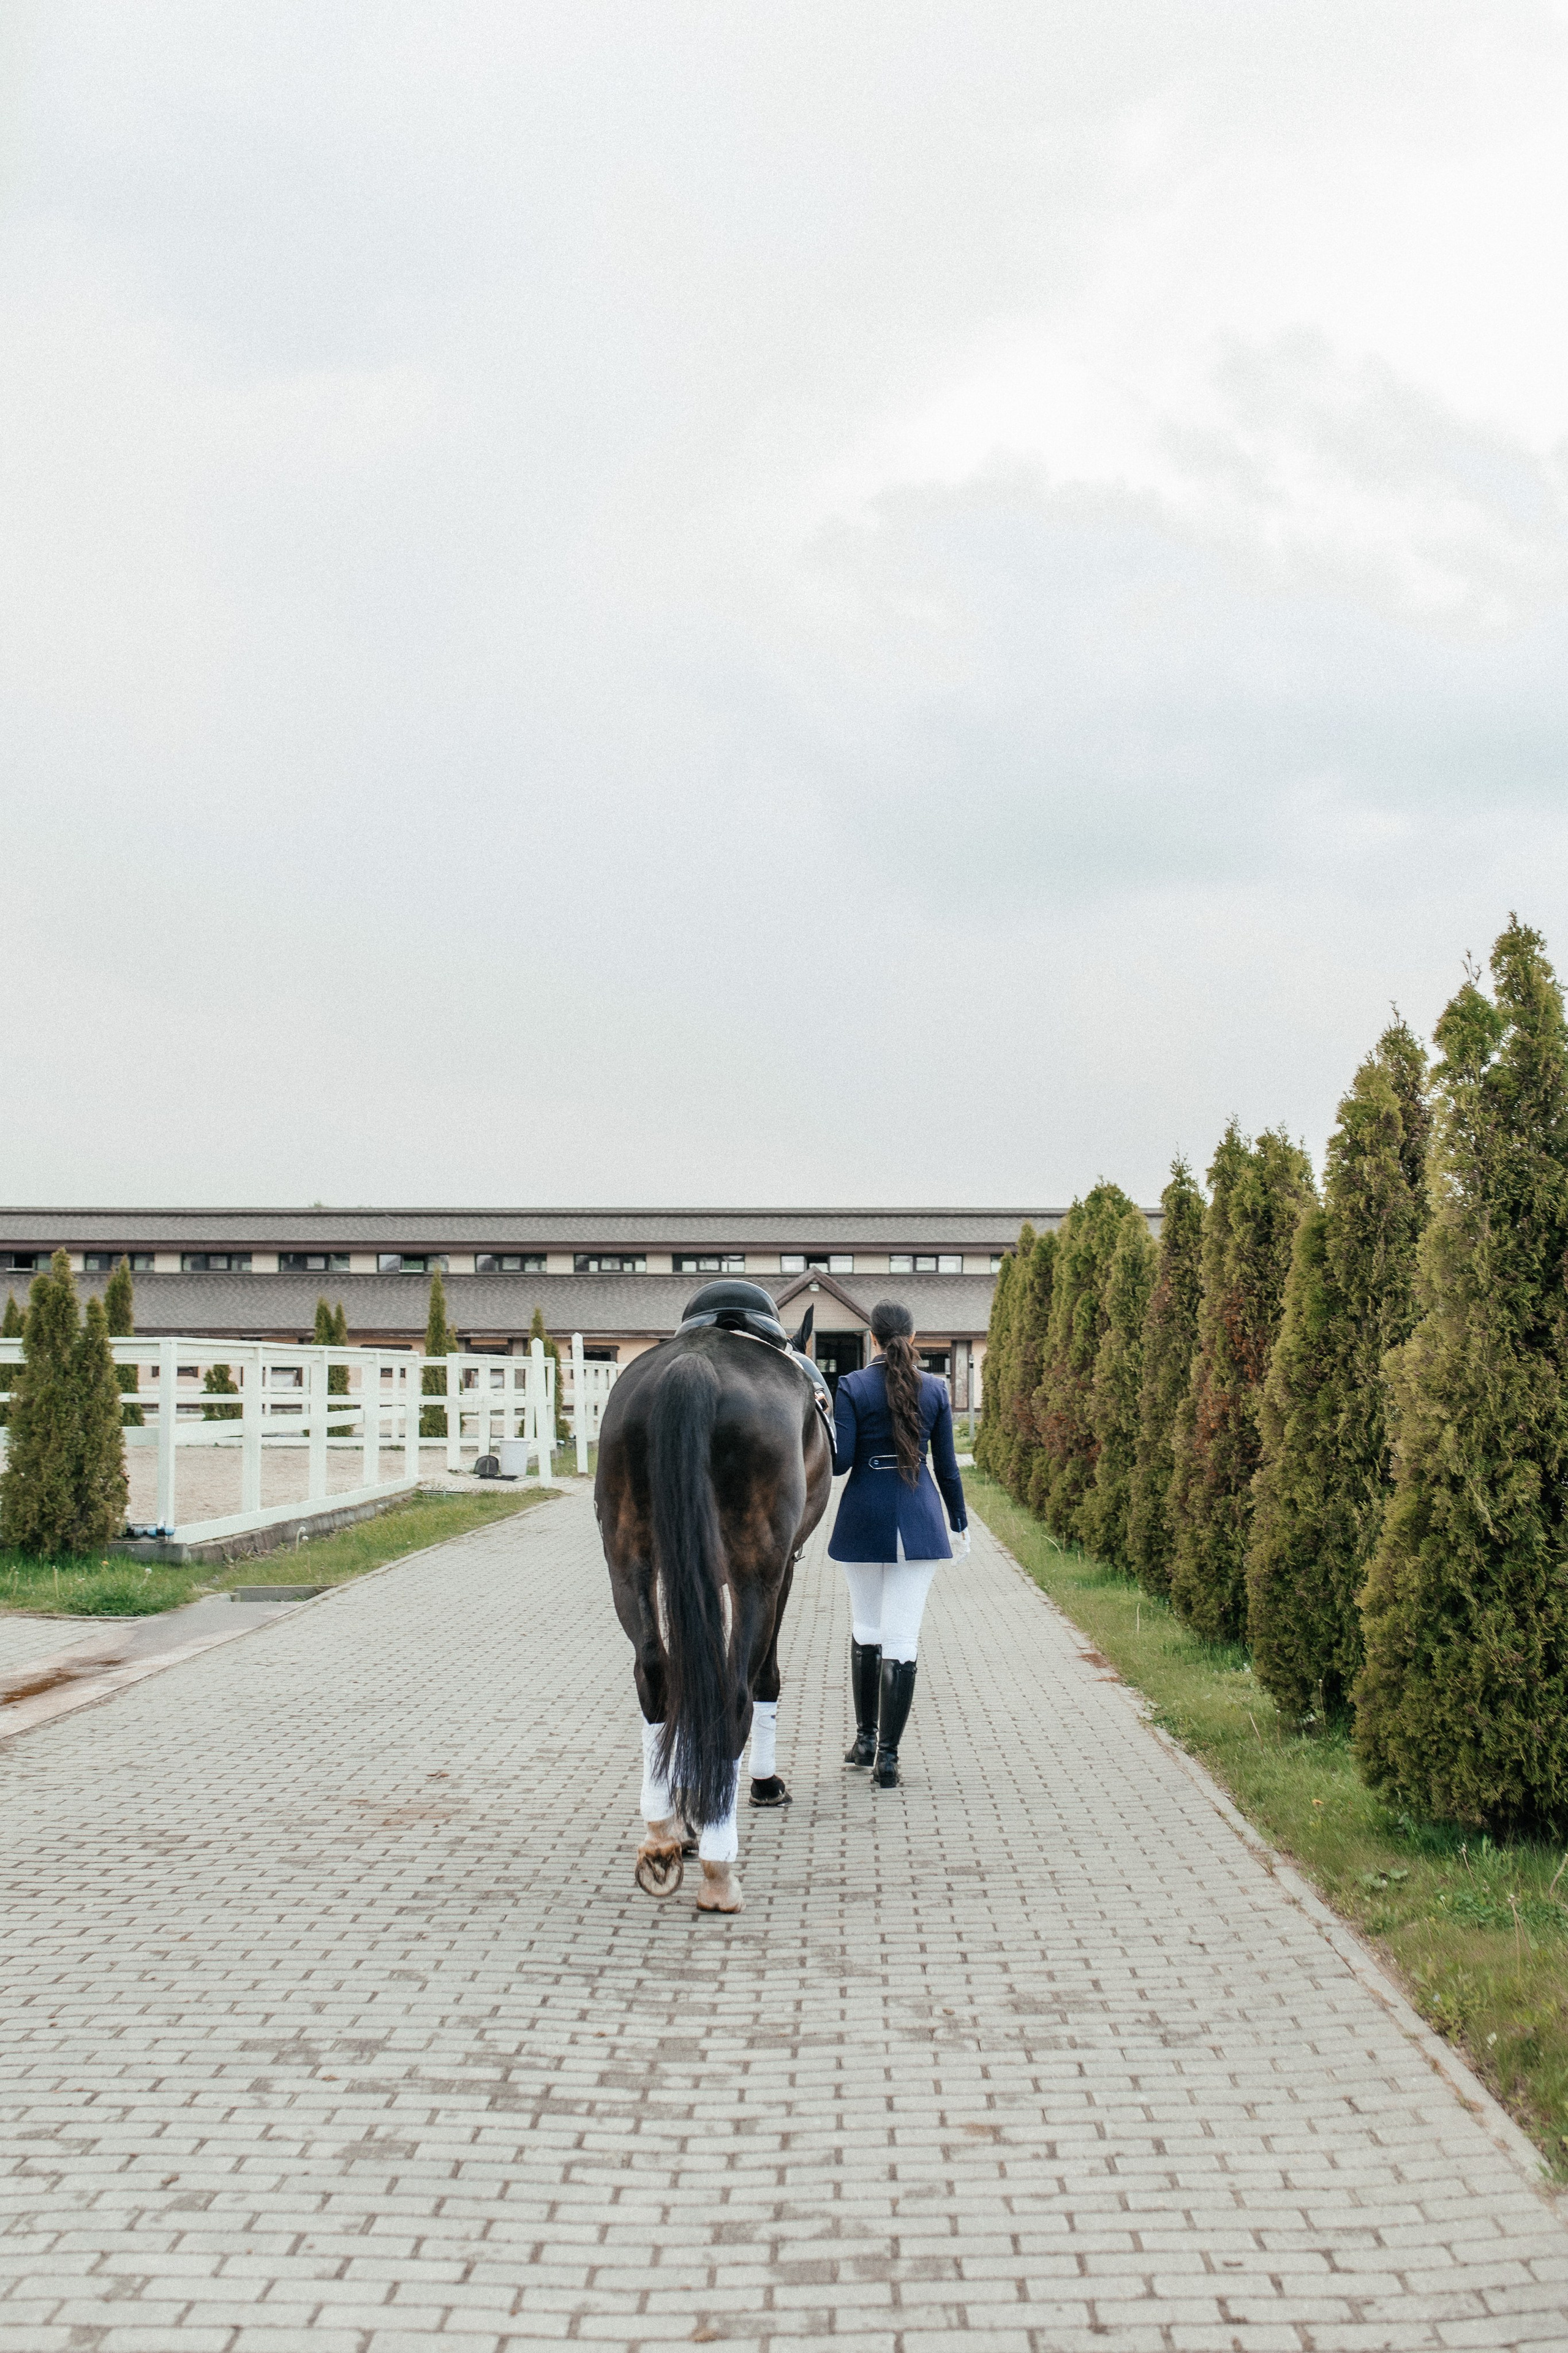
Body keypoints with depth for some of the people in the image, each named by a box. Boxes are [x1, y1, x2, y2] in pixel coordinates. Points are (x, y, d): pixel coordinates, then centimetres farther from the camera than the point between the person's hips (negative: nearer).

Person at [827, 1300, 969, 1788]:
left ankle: (865, 1738, 25)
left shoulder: (853, 1387, -5)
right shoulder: (934, 1389, 1)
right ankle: (887, 1757, -3)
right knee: (902, 1638, -1)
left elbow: (840, 1461, -9)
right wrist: (960, 1522, 15)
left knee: (866, 1630, 17)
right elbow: (946, 1465, 5)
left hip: (864, 1519, -1)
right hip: (919, 1521, 1)